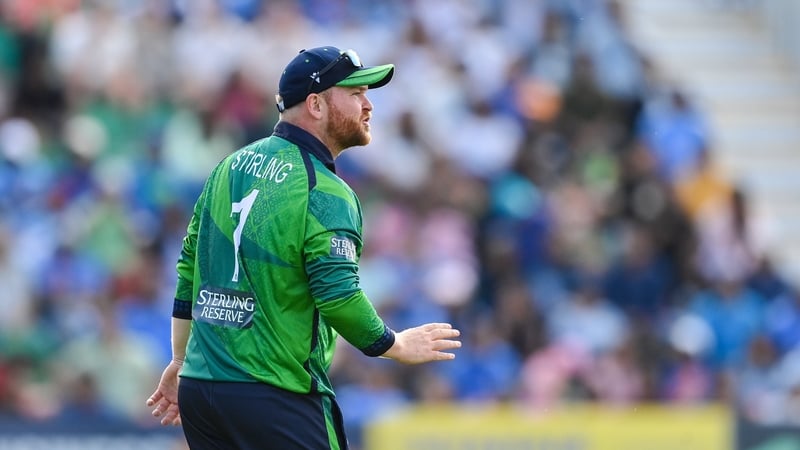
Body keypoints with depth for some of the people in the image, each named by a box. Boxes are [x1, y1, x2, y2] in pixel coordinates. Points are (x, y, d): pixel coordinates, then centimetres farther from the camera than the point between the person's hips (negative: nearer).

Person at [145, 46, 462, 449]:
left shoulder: (231, 166, 12)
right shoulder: (324, 194, -12)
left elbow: (189, 268, 16)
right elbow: (340, 299, -19)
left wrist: (180, 361, 23)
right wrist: (397, 347, -3)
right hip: (278, 401, -8)